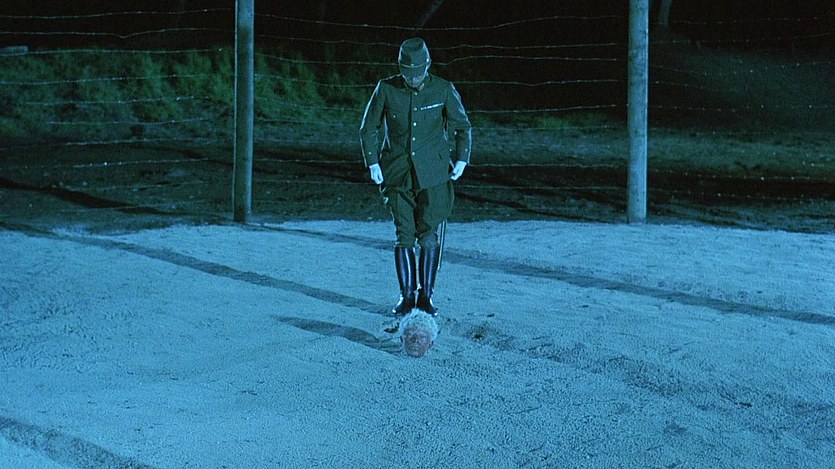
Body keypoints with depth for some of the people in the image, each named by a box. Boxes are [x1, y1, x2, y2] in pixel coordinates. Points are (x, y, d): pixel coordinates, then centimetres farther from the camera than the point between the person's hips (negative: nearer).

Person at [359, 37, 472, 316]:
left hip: (433, 173, -1)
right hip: (397, 172, 1)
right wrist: (372, 162, 0)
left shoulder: (443, 90, -2)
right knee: (404, 235, -1)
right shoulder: (386, 89, -1)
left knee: (429, 235, -5)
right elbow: (368, 128, 9)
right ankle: (406, 296, 10)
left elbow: (463, 127, 11)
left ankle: (425, 295, 7)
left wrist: (461, 159, 1)